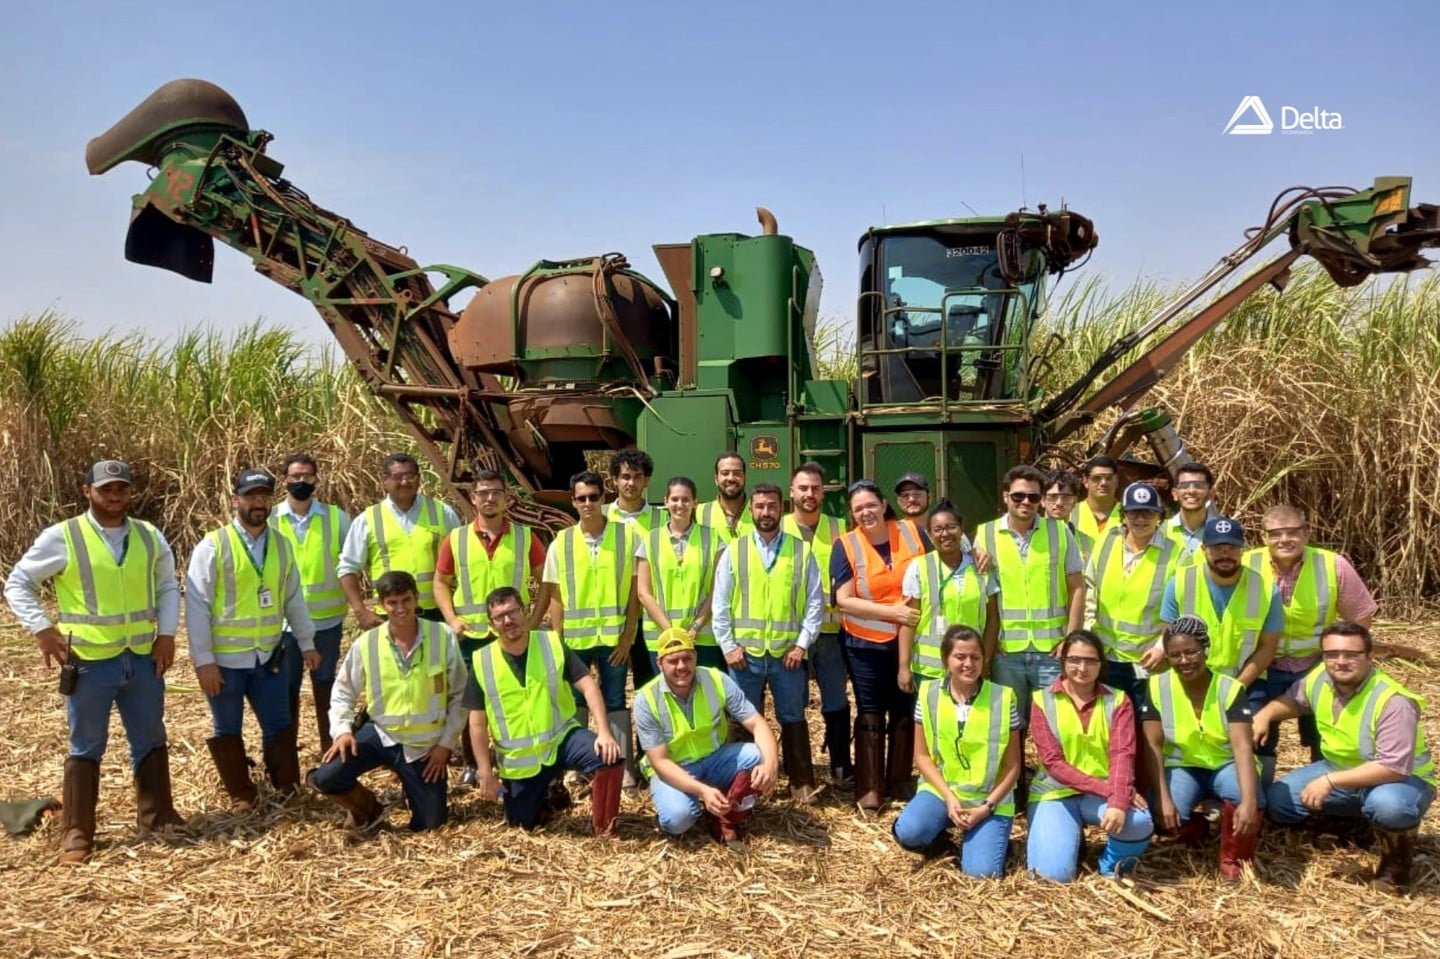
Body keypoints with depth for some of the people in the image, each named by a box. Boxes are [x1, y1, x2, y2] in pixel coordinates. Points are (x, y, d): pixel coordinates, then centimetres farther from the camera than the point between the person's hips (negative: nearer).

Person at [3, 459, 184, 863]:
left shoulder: (150, 537, 4)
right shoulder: (61, 537, -8)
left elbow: (168, 586, 14)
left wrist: (167, 633, 3)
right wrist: (42, 630, -9)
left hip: (143, 658, 4)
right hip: (90, 662, -4)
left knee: (151, 741, 14)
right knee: (86, 749, 7)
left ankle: (157, 816, 28)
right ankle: (76, 833, 19)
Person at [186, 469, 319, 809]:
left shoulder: (282, 545, 4)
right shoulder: (213, 546, -11)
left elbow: (294, 598, 11)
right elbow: (197, 607, -12)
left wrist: (307, 643, 13)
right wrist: (203, 660, -14)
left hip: (268, 657, 4)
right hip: (224, 659, -3)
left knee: (280, 725, 11)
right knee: (228, 731, 11)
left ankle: (289, 789, 24)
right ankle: (242, 796, 26)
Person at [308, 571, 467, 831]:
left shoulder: (444, 637, -12)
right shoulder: (365, 644, -9)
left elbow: (459, 695, -4)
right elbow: (343, 693, 4)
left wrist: (446, 743, -7)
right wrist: (342, 731, -13)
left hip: (426, 745, -1)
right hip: (380, 734, 1)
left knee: (428, 825, 5)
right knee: (324, 779, -22)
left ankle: (410, 784, 39)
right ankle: (367, 810, 11)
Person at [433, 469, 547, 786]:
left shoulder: (525, 536, -1)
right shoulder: (456, 539, 1)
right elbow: (441, 583, 8)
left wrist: (535, 618, -5)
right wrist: (451, 619, -6)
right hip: (470, 635, 1)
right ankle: (471, 764, 29)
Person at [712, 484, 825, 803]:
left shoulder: (802, 551, 1)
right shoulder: (734, 551, 2)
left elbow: (815, 602, 1)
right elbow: (720, 604, 2)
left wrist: (802, 644, -6)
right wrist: (728, 646, -4)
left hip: (788, 652, 0)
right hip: (745, 652, 1)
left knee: (793, 719, 11)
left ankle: (802, 783, 24)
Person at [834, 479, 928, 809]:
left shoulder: (912, 533, -2)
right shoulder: (846, 546, -8)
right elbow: (844, 601, -14)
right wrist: (893, 612, -21)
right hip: (867, 644, -2)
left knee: (906, 712, 13)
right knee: (871, 715, 8)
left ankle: (900, 781, 29)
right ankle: (869, 788, 17)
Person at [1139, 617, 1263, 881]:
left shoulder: (1230, 689, -15)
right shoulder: (1157, 686, -12)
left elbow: (1242, 746, -25)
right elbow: (1152, 746, -12)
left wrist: (1249, 801, -39)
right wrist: (1163, 797, -23)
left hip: (1225, 765, 0)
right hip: (1181, 767, 1)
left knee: (1251, 800, -34)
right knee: (1164, 815, -29)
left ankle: (1233, 860, -3)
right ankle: (1192, 828, 12)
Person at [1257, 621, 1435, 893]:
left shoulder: (1393, 701, -31)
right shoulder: (1319, 678, -11)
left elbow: (1393, 768, -36)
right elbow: (1293, 699, 12)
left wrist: (1330, 782, -37)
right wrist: (1264, 715, -9)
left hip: (1402, 778, -6)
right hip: (1340, 770, 7)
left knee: (1387, 805, -41)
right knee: (1277, 800, -6)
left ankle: (1397, 857, -5)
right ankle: (1353, 816, 18)